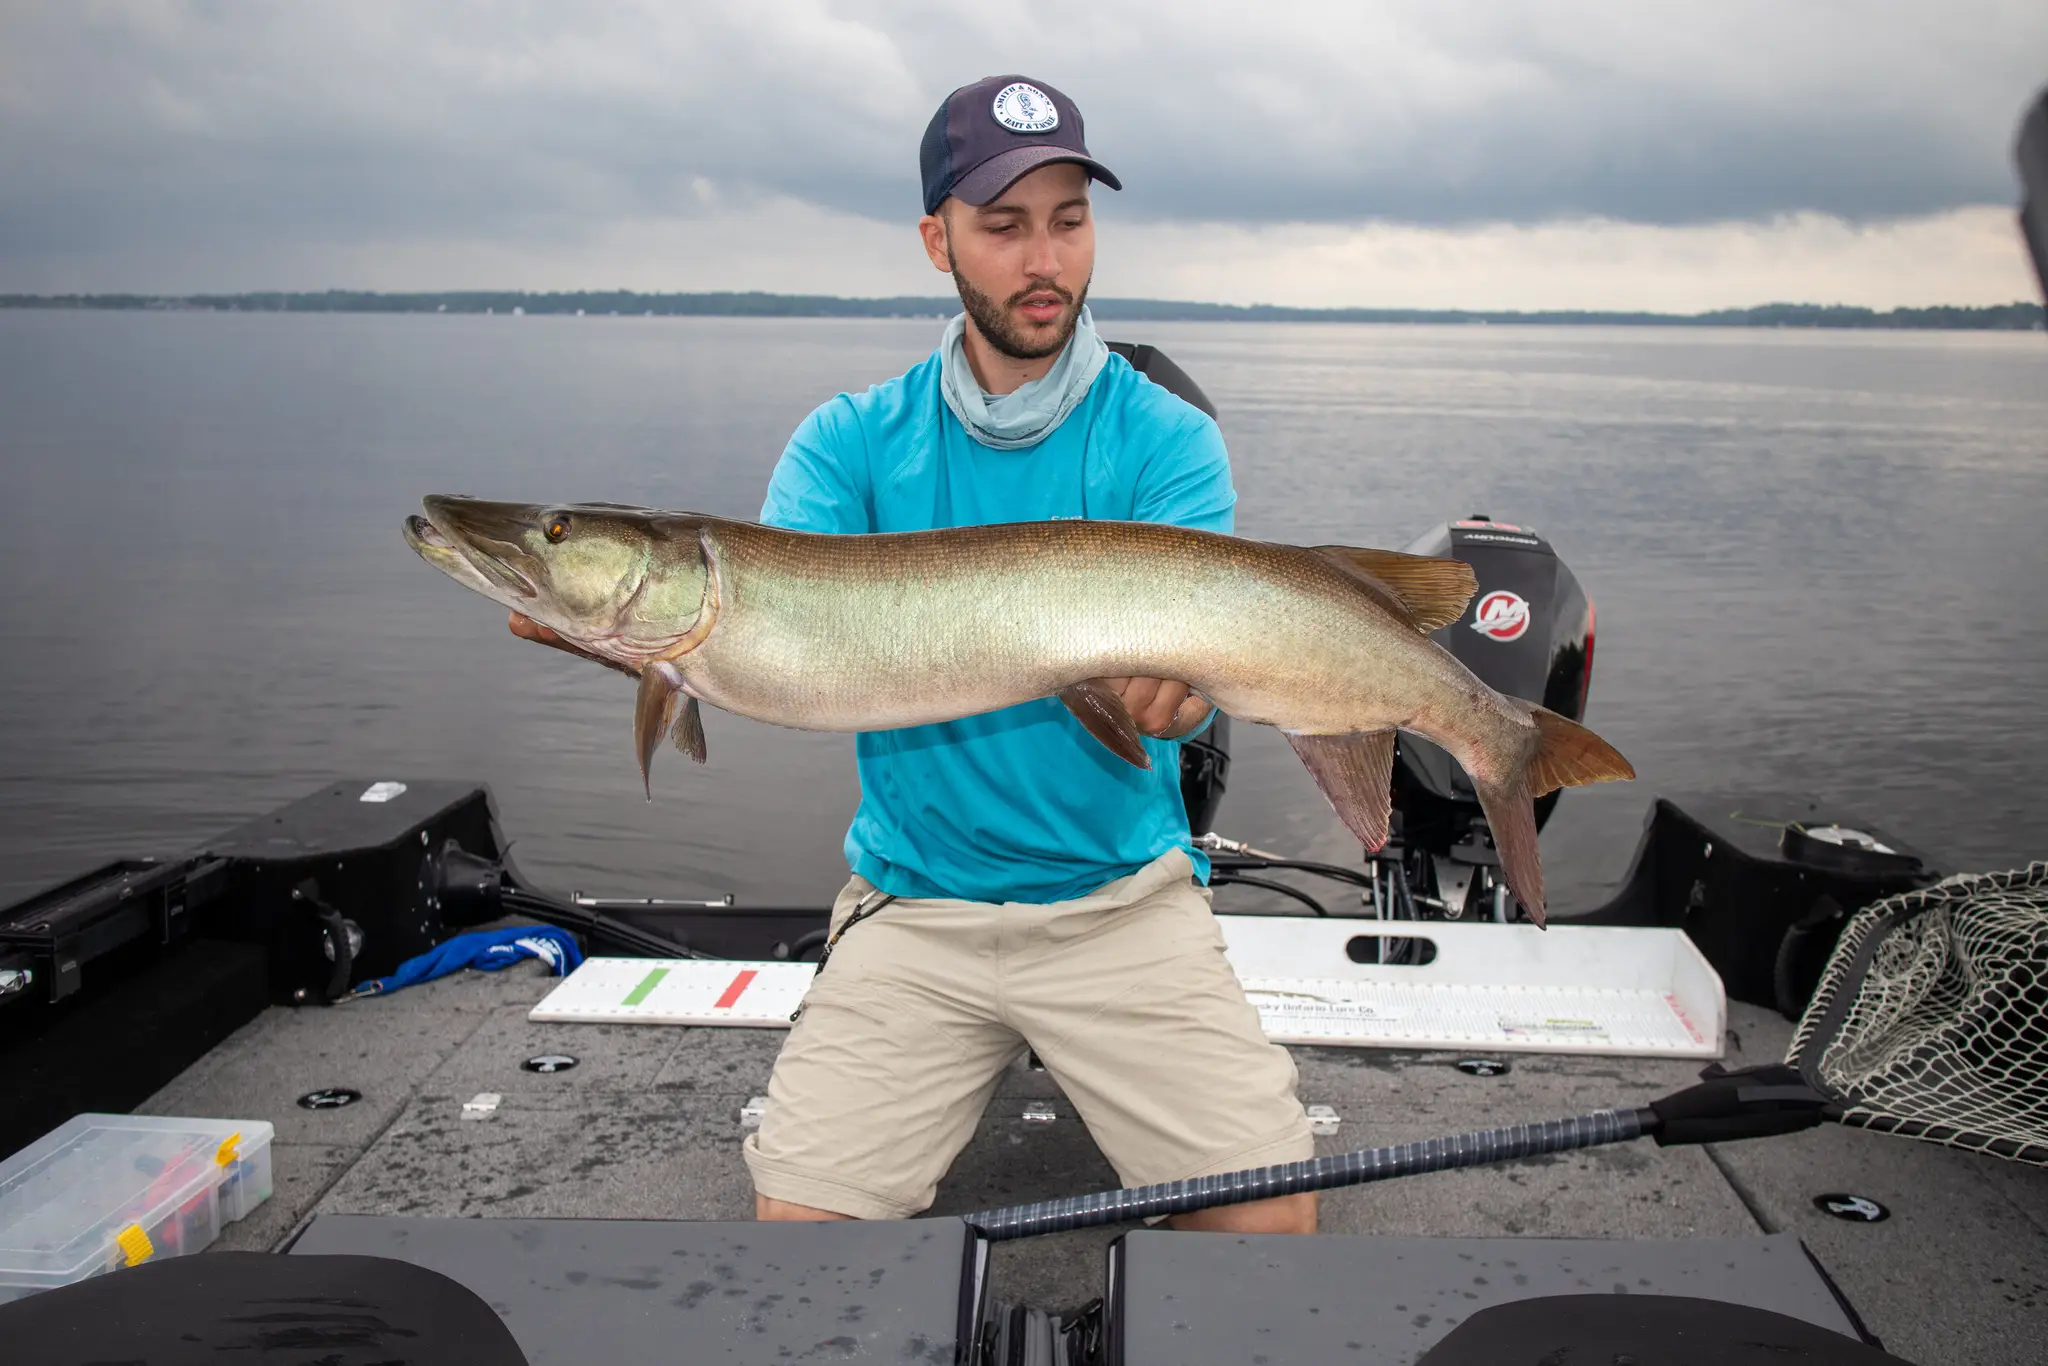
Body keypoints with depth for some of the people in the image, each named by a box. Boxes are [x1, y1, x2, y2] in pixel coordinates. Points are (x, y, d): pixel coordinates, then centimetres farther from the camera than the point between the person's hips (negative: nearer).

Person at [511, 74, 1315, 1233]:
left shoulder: (1167, 440, -1)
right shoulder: (853, 441, 5)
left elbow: (1179, 693, -12)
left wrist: (1171, 681, -36)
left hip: (1125, 898, -1)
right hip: (915, 905, 1)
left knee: (1271, 1221, -11)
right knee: (799, 1216, -11)